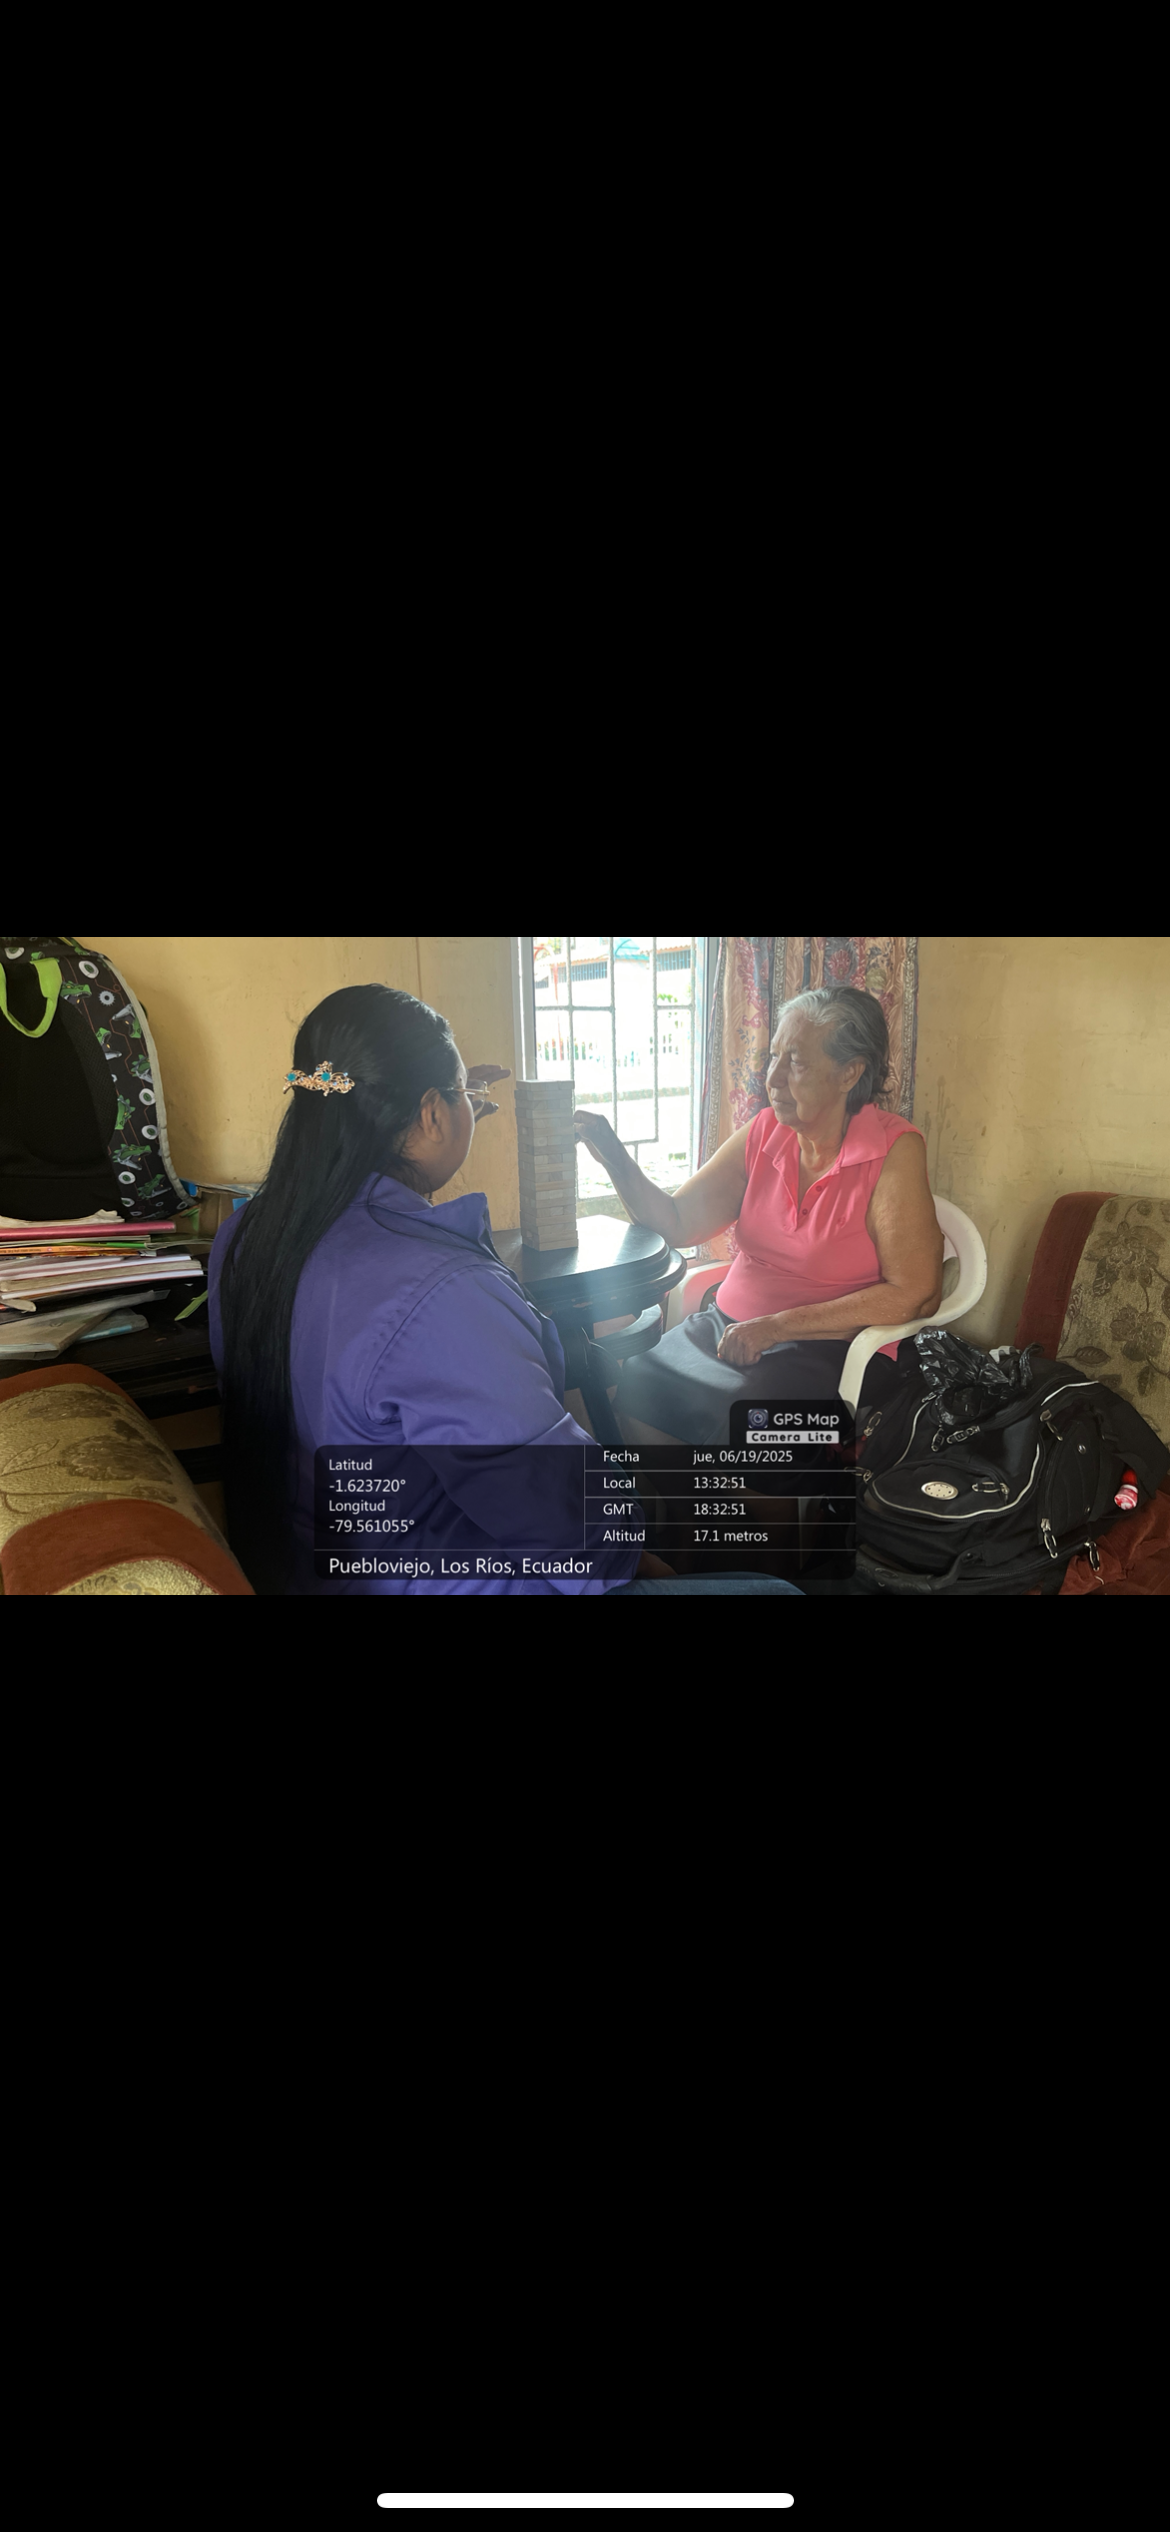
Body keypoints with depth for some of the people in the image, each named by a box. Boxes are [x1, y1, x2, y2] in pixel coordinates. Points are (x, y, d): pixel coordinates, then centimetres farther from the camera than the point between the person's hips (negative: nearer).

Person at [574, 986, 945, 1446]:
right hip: (730, 1326, 5)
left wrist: (776, 1326, -19)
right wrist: (614, 1158, -11)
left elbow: (916, 1294, -17)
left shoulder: (894, 1151, -12)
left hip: (836, 1347, -5)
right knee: (636, 1386, -17)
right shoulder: (764, 1133, 5)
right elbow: (676, 1224, 6)